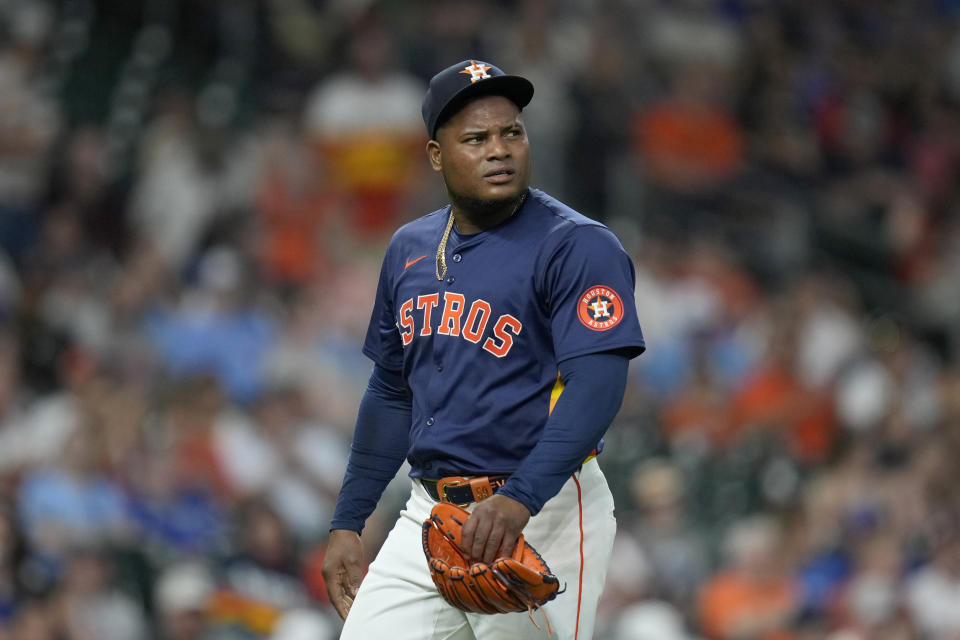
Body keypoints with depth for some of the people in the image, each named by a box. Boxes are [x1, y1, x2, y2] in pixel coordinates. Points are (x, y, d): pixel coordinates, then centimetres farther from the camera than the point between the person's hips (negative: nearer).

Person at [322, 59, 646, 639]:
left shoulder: (579, 247, -9)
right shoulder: (411, 250, 13)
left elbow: (597, 385, -21)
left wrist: (520, 500, -34)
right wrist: (348, 523, 17)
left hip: (541, 520, -6)